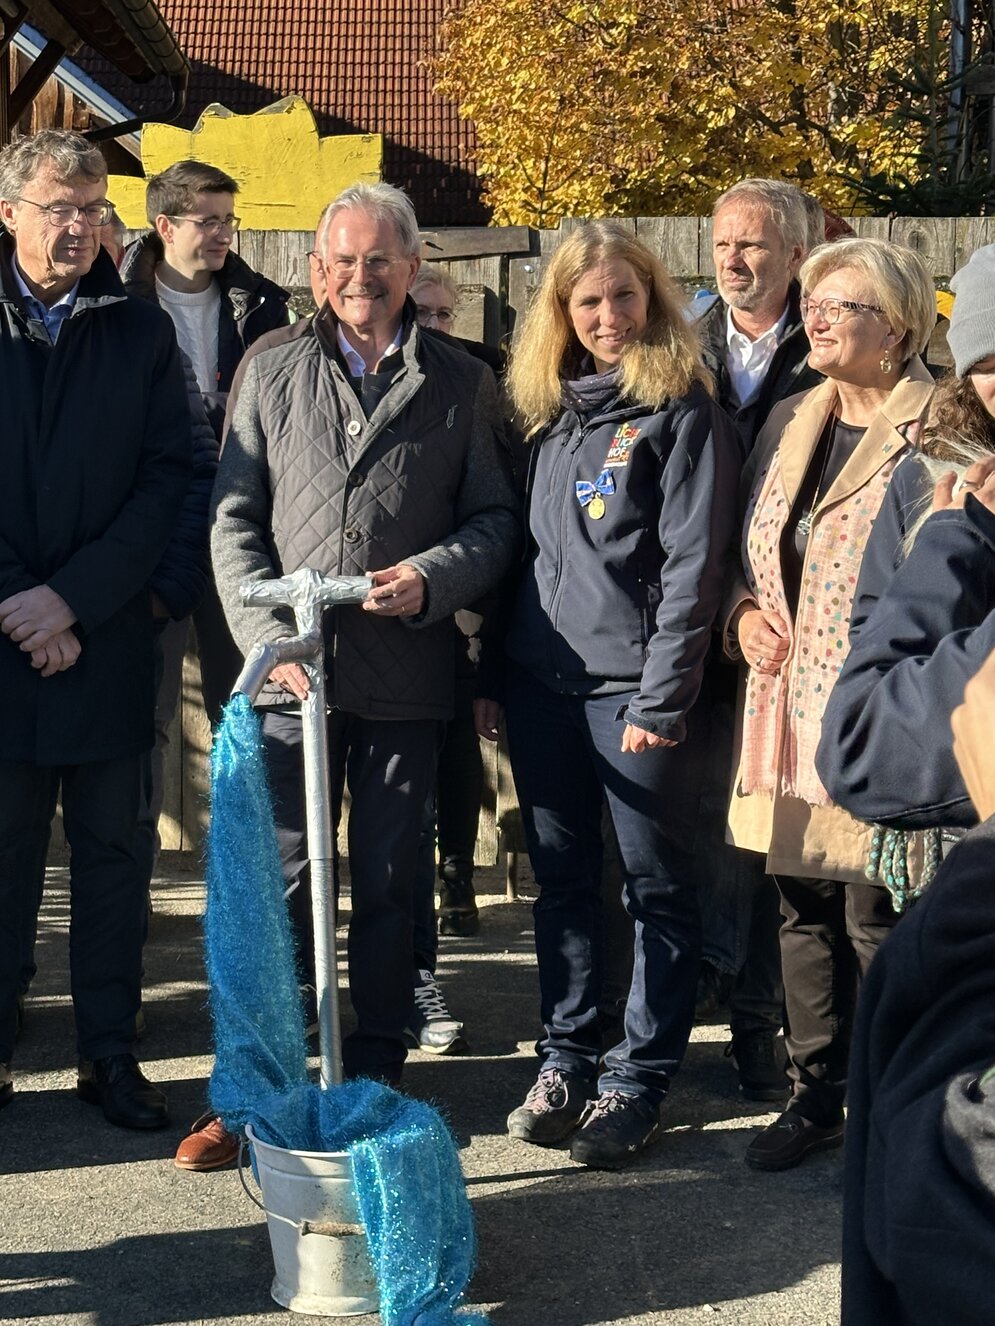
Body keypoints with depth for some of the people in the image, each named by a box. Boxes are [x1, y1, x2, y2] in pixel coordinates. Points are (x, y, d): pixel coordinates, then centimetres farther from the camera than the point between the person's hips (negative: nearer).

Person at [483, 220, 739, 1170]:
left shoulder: (683, 413, -6)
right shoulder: (550, 411, 13)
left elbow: (692, 566, -11)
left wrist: (660, 700, -16)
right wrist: (493, 675, 11)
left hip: (631, 689, -6)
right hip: (542, 682, 6)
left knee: (656, 887, 3)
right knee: (562, 880, 13)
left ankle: (638, 1082, 11)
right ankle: (564, 1059, 24)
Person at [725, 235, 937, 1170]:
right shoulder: (790, 423, 14)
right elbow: (745, 548, 23)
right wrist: (744, 613, 4)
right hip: (791, 714, 7)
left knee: (880, 920, 0)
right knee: (806, 911, 14)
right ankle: (817, 1094, 28)